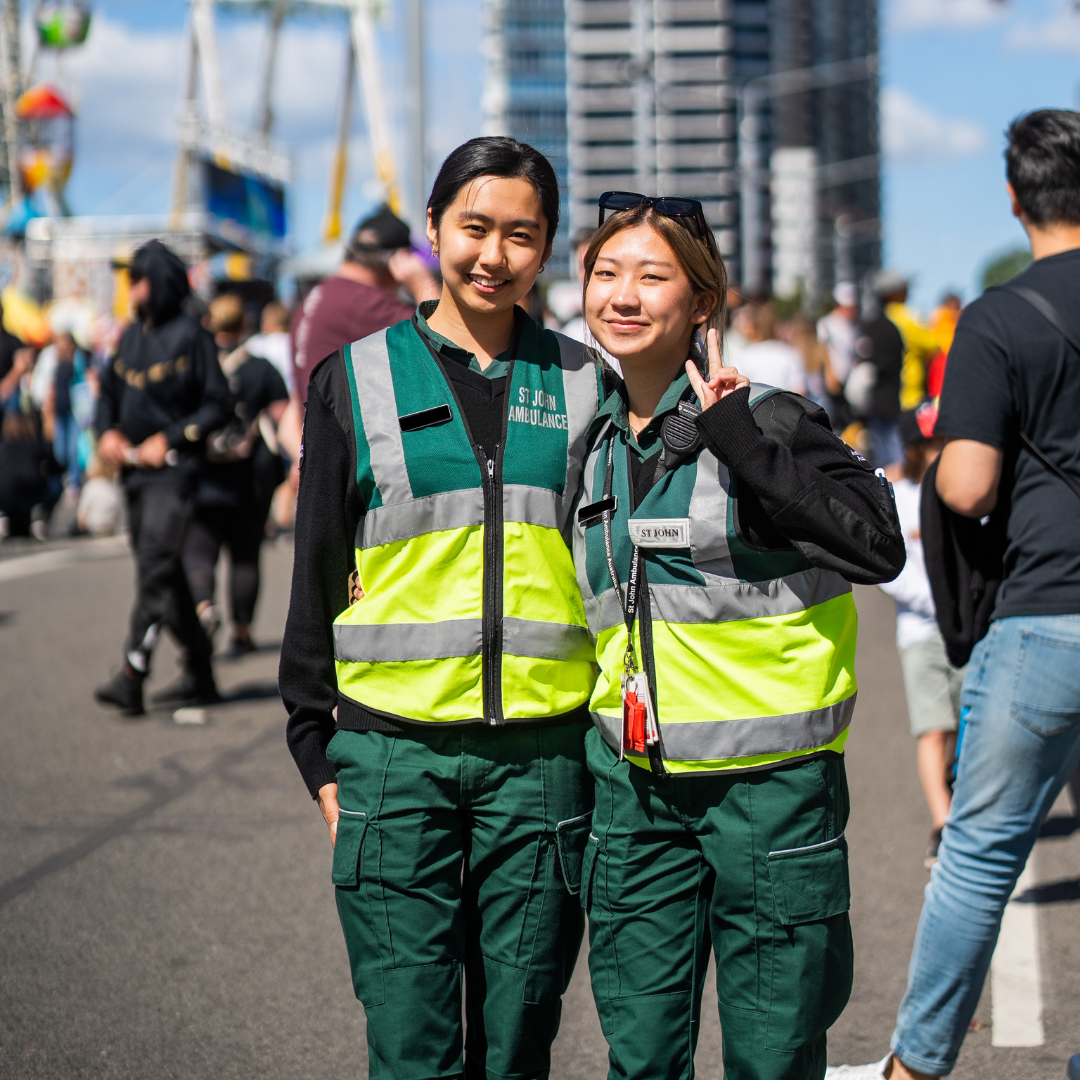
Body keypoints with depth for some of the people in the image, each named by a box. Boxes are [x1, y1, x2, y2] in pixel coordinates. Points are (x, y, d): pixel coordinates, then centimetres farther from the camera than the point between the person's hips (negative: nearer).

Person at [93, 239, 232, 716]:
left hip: (173, 468, -7)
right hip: (134, 468, 7)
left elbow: (219, 404, -7)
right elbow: (109, 391, 22)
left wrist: (169, 439, -14)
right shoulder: (132, 336, 12)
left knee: (155, 567, -15)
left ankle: (132, 676, -21)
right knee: (165, 574, 12)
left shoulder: (190, 336, -7)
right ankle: (200, 672, 23)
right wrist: (107, 432, 3)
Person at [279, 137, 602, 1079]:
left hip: (543, 753, 1)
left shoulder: (581, 384, 9)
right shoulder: (357, 380, 6)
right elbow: (318, 574, 8)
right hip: (395, 752, -1)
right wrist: (316, 746, 6)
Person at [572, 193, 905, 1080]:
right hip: (634, 787, 5)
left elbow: (877, 547, -24)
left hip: (769, 782, -5)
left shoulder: (766, 419, -8)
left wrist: (735, 436, -24)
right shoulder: (597, 442, 10)